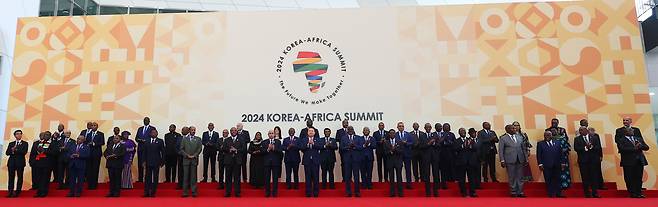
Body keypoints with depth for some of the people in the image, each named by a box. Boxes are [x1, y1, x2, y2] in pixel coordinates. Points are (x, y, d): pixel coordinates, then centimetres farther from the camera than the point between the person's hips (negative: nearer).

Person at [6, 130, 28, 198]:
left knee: (19, 177, -1)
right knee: (11, 177, 1)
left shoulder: (25, 143, 7)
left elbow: (24, 152, -8)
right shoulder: (11, 144, 17)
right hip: (11, 162, 3)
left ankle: (17, 192, 2)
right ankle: (10, 191, 3)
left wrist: (15, 149, -12)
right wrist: (12, 150, -13)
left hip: (20, 162, -3)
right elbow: (7, 153, 6)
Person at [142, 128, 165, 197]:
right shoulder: (146, 142, 11)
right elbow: (144, 152, 10)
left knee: (155, 178, 1)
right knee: (147, 178, 3)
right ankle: (146, 192, 8)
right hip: (148, 162, 2)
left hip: (156, 163, -2)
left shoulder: (160, 141, 5)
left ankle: (153, 193, 7)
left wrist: (162, 162, -2)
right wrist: (144, 161, 1)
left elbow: (163, 152, 3)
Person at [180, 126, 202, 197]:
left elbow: (199, 149, 2)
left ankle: (194, 192, 4)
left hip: (194, 160, 0)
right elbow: (181, 149, 4)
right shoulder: (184, 139, 9)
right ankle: (185, 192, 5)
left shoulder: (198, 139, 9)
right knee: (186, 176, 1)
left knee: (193, 176, 1)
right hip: (186, 160, 0)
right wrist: (187, 155, -7)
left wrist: (194, 156, -9)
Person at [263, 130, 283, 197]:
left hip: (275, 162, 0)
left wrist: (274, 148, -17)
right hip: (267, 162, 0)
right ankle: (267, 193, 12)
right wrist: (268, 149, -17)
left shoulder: (278, 142, 8)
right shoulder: (264, 142, 9)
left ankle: (274, 193, 7)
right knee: (267, 178, 3)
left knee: (275, 178, 1)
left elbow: (280, 151, -3)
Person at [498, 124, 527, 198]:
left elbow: (523, 149, 17)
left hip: (520, 160, 4)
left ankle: (520, 192, 13)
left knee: (520, 177, 6)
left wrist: (526, 159, 12)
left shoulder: (520, 138, 14)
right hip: (510, 160, -4)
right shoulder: (503, 138, 1)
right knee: (512, 177, 1)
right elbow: (501, 150, -3)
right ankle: (513, 192, 9)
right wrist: (502, 160, -10)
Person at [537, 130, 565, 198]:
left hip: (556, 165, 3)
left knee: (557, 180, 7)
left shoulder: (557, 143, 13)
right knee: (548, 181, 1)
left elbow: (561, 154, 11)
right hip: (546, 166, -3)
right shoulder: (540, 144, 5)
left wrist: (563, 162, 4)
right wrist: (540, 164, -8)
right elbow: (539, 155, 0)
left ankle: (558, 194, 15)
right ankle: (551, 195, 6)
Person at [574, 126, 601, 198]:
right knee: (585, 177, 1)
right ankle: (587, 193, 8)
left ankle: (595, 193, 10)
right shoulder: (577, 139, 7)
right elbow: (576, 148, -6)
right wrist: (585, 148, -16)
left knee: (594, 176, 2)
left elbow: (598, 147, 0)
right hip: (583, 161, -1)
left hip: (594, 160, 1)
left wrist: (591, 147, -16)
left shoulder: (594, 138, 11)